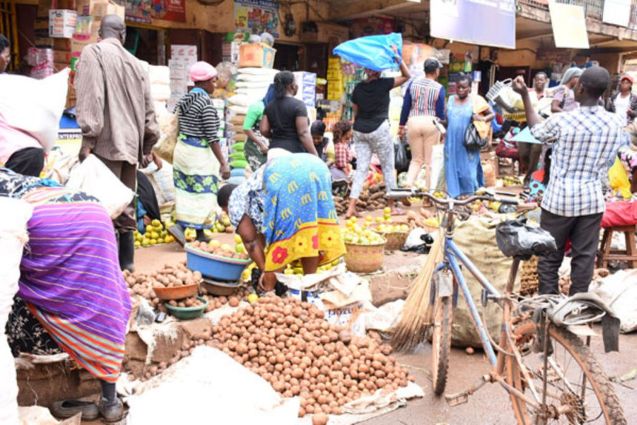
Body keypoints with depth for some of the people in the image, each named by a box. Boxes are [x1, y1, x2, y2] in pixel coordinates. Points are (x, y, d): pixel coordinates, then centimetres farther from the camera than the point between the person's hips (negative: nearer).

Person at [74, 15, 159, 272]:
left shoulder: (93, 52, 0)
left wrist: (88, 137, -14)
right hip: (130, 143, 7)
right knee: (125, 208, 10)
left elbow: (90, 97, -13)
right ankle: (126, 265, 14)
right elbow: (148, 108, 18)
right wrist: (147, 146, 23)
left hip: (107, 143, -6)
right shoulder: (135, 62, 18)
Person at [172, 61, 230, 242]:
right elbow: (212, 137, -17)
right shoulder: (205, 102, -14)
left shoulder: (184, 99, 10)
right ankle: (199, 235, 3)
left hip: (182, 149, 8)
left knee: (185, 191, 10)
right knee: (202, 194, 0)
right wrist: (223, 163, -15)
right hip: (199, 154, -8)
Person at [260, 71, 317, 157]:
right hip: (293, 152, -6)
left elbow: (264, 130, 6)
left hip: (274, 151, 6)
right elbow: (303, 133, -14)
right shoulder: (298, 105, -8)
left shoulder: (270, 106, 10)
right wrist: (315, 156, -13)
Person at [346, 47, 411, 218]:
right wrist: (397, 57, -4)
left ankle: (351, 207, -5)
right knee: (388, 167, 9)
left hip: (360, 130, 4)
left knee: (361, 168, 4)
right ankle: (392, 206, 15)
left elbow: (355, 111, 11)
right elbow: (406, 76, 2)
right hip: (379, 129, -4)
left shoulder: (358, 88, 4)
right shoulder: (383, 84, -6)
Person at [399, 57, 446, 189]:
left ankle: (408, 184, -6)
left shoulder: (413, 83, 4)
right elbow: (440, 112, -2)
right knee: (430, 161, 8)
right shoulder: (439, 88, -3)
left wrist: (402, 125, 13)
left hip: (413, 122, 2)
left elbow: (405, 106, 5)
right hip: (431, 123, -2)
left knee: (416, 159, 13)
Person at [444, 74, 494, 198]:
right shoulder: (451, 100, 10)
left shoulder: (476, 100, -1)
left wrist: (482, 119, -16)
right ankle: (454, 196, 10)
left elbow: (492, 114, 3)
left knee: (468, 170, -3)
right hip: (452, 143, 4)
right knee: (452, 169, 3)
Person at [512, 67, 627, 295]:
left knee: (550, 256, 11)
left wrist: (525, 95, 12)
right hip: (592, 199, 3)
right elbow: (609, 162, 7)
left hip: (559, 199, -3)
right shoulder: (616, 123, -5)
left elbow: (537, 130, 7)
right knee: (584, 257, 12)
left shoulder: (561, 120, -14)